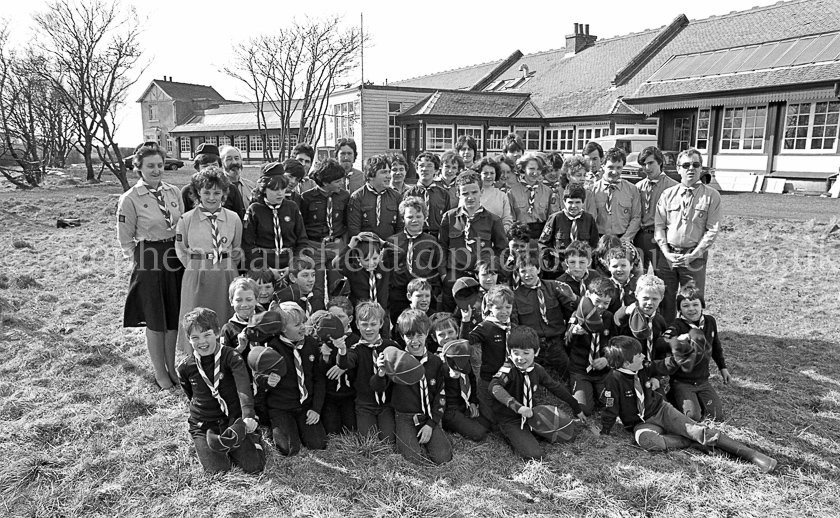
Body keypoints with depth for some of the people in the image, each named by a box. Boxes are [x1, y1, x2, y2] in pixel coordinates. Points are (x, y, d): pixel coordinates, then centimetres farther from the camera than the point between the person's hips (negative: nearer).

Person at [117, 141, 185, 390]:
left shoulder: (174, 192, 4)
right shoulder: (130, 199, -9)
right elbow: (125, 240, -3)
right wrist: (141, 259, -6)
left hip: (176, 258, 4)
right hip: (150, 262, -4)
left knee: (174, 318, 12)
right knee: (155, 321, 5)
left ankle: (171, 367, 29)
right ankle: (160, 373, 21)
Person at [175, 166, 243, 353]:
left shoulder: (233, 218, 1)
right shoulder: (187, 219, -2)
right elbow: (181, 250, 8)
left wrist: (226, 267, 9)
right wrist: (197, 268, 5)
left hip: (226, 278, 1)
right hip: (197, 279, -1)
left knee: (226, 321, 7)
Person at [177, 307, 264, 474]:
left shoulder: (231, 357, -14)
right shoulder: (185, 368, -3)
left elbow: (243, 387, -30)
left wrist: (248, 415, -44)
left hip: (233, 420, -2)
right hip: (203, 425, 2)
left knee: (254, 466, -13)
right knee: (217, 469, -15)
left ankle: (254, 439, 17)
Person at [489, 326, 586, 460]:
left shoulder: (537, 370, -4)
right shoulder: (508, 370, -23)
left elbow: (556, 387, 9)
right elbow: (494, 386, -43)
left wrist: (577, 409, 16)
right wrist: (517, 406, -54)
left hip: (531, 415, 7)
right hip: (510, 420, -7)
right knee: (533, 455, -24)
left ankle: (529, 434, 15)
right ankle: (514, 438, 4)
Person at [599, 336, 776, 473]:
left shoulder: (643, 369, -2)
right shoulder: (614, 380, -19)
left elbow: (665, 367, 14)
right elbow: (610, 411, -13)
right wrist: (603, 436, -10)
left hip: (661, 410, 4)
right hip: (641, 423, -4)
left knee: (696, 430, -16)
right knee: (645, 440, -39)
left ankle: (751, 454, -19)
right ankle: (693, 443, -29)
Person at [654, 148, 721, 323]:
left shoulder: (712, 196, 0)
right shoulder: (668, 194, 6)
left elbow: (712, 230, -4)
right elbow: (659, 225, 4)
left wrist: (694, 255, -13)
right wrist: (666, 252, -8)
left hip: (694, 257, -2)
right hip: (667, 255, 2)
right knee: (664, 300, 6)